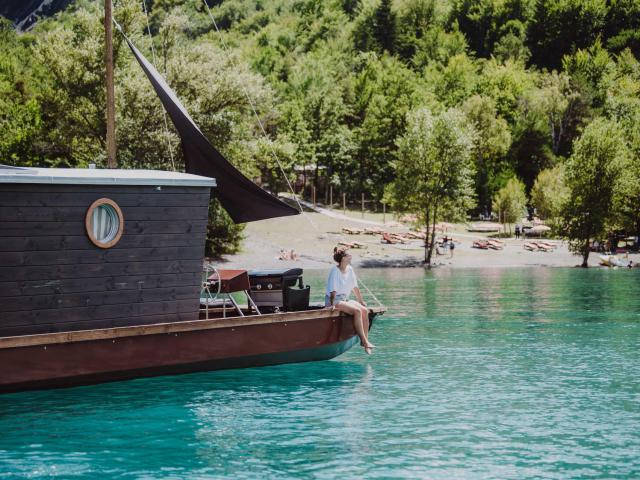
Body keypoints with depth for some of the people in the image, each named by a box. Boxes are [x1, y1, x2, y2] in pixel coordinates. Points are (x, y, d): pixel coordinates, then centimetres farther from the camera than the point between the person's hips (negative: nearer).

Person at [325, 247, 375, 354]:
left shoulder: (350, 269, 8)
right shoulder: (335, 270, -13)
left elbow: (355, 287, 15)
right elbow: (333, 290, -18)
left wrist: (361, 301, 17)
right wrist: (332, 304, -26)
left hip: (345, 300, 8)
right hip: (334, 300, -8)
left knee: (364, 310, -16)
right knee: (357, 311, -28)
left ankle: (365, 340, -15)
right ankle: (364, 341, -29)